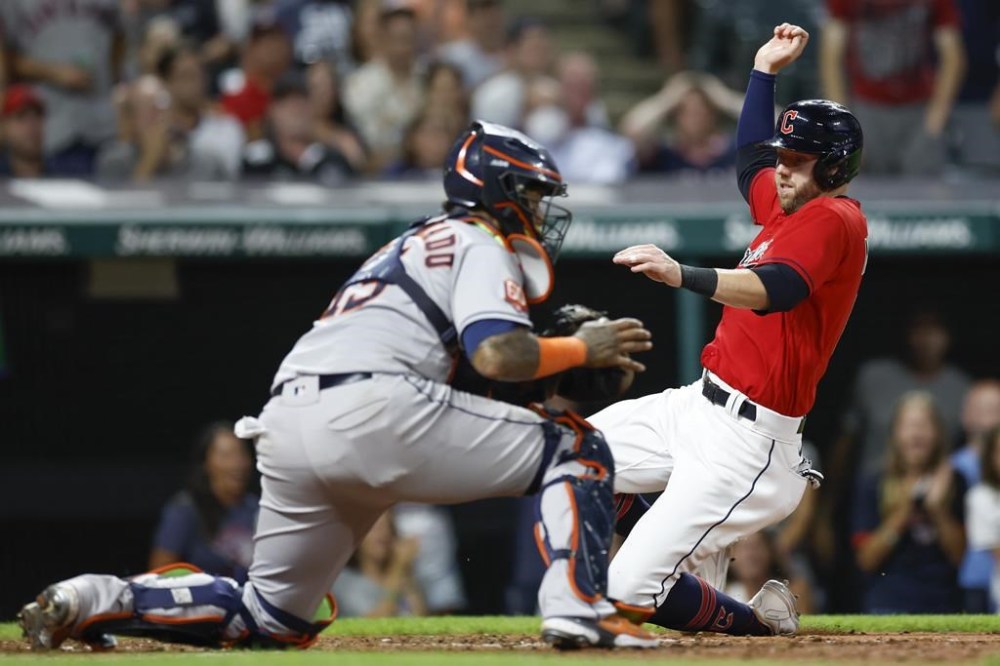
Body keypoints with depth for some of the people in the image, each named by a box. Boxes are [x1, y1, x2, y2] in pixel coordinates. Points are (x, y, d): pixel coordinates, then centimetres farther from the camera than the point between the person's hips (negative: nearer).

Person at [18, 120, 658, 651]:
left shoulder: (412, 244, 35)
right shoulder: (479, 243, 7)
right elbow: (496, 353, -10)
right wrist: (583, 350, 4)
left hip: (284, 430, 8)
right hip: (371, 411, -8)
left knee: (274, 617, 19)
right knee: (575, 445, 1)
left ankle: (94, 601, 4)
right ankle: (578, 607, -17)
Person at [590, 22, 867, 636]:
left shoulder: (835, 220, -14)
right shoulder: (788, 207, 15)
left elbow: (772, 290, -34)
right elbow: (753, 161, 39)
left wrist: (684, 276, -48)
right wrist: (766, 70, 32)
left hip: (748, 440, -10)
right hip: (695, 404, 10)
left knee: (635, 590, -17)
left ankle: (759, 620, 8)